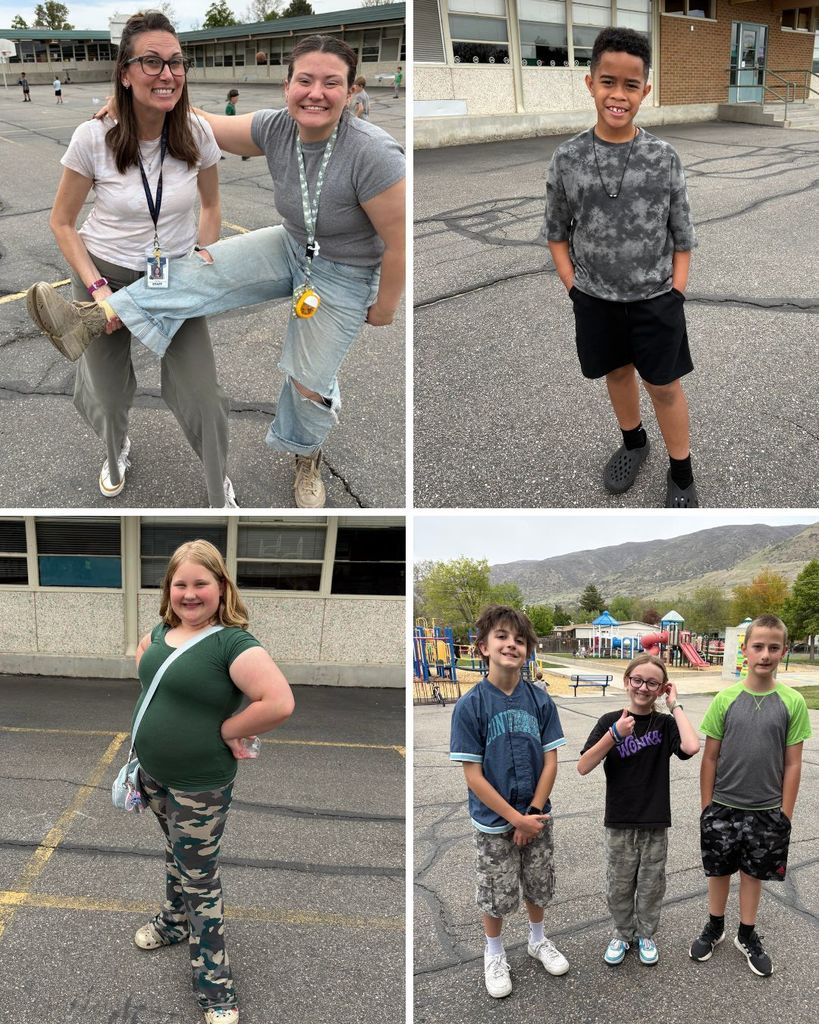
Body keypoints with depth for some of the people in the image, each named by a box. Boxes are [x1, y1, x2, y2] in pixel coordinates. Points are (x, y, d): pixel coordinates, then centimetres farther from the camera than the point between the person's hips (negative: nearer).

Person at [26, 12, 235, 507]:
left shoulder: (197, 133, -14)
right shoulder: (93, 137, -20)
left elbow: (211, 206, 4)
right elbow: (62, 223, -8)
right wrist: (96, 288, -17)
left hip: (178, 278, 1)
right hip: (109, 276, -1)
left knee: (203, 400, -6)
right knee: (108, 398, 15)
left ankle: (221, 490, 22)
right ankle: (117, 448, 53)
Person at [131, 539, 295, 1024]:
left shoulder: (233, 643, -25)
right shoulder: (163, 630, -1)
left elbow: (280, 703, -35)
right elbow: (143, 652, 24)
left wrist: (226, 730, -22)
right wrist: (161, 712, 9)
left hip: (200, 784, -7)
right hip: (153, 773, 7)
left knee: (200, 879, 5)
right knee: (176, 855, 29)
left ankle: (215, 982, 20)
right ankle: (175, 921, 53)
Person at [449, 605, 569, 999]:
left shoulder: (540, 701, -9)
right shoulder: (470, 706, -18)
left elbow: (550, 762, -5)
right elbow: (473, 775, -17)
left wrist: (533, 813, -12)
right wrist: (515, 818, -17)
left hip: (536, 817, 3)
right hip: (493, 822, -3)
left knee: (538, 886, 20)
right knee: (497, 895, 12)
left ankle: (538, 940, 46)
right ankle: (494, 955, 37)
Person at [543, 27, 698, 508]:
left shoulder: (664, 157, -10)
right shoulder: (567, 158, -8)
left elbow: (683, 236, -3)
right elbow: (556, 232, 3)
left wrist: (676, 294, -8)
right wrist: (574, 288, -3)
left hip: (654, 299, -2)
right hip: (595, 300, 2)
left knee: (664, 384, 8)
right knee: (618, 373, 20)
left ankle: (681, 472, 24)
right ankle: (634, 442, 44)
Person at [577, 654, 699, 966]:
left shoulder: (665, 724, -6)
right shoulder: (610, 721, -7)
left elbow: (691, 747, -27)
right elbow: (583, 767, -15)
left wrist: (674, 706, -18)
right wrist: (615, 734, -25)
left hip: (655, 823, 0)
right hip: (619, 823, 0)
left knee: (651, 885, 15)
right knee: (618, 886, 14)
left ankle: (646, 935, 37)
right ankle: (623, 933, 36)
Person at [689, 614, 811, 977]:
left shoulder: (792, 702, -8)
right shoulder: (725, 699, -8)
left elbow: (792, 764, -3)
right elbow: (710, 757, -1)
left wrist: (785, 814, -3)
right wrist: (706, 806, -1)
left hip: (766, 811, 0)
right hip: (723, 807, 0)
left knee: (753, 872, 14)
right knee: (718, 870, 15)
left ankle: (747, 936, 33)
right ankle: (714, 928, 36)